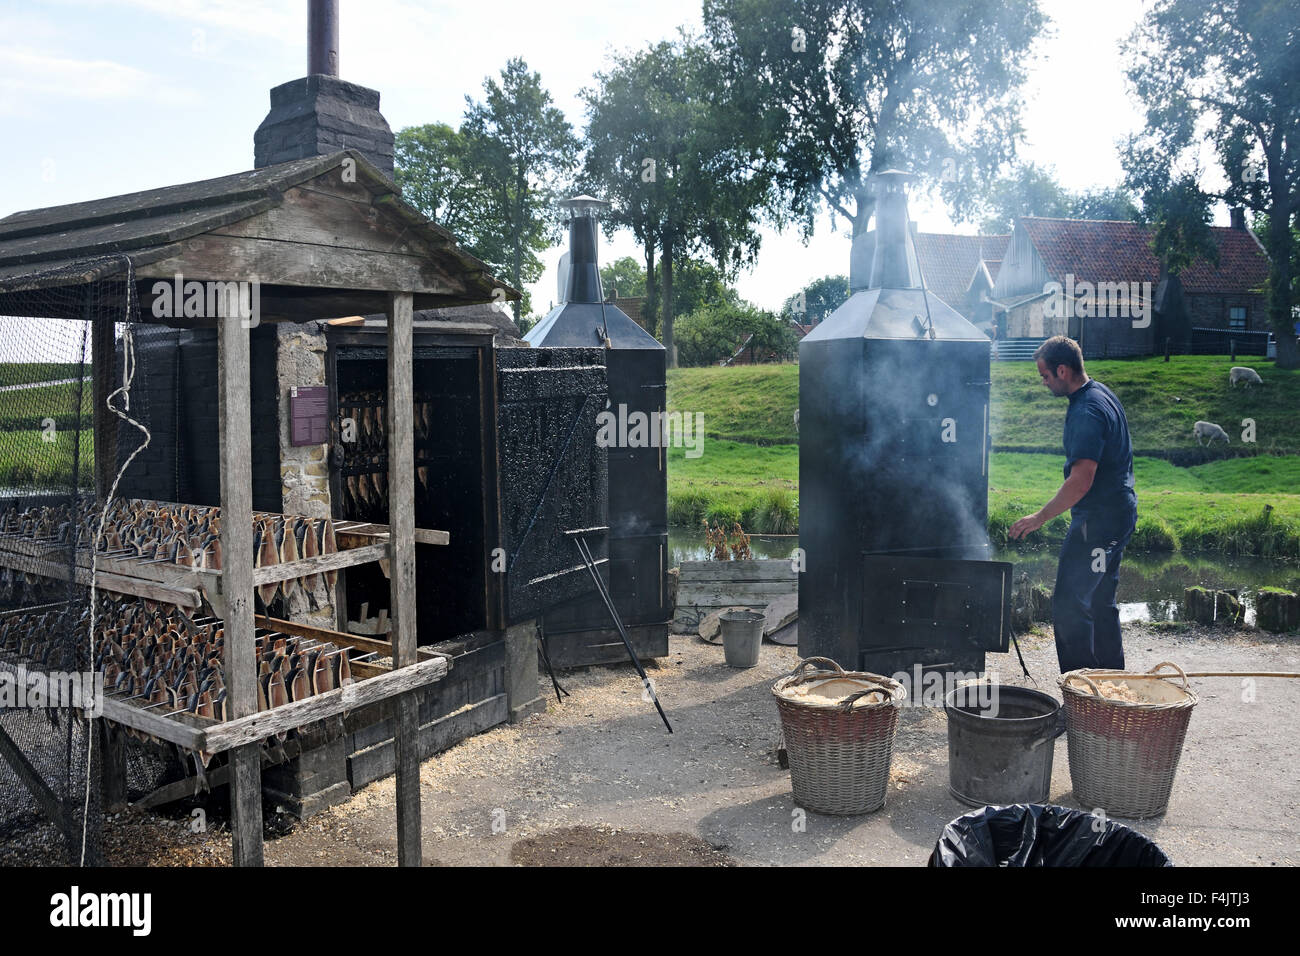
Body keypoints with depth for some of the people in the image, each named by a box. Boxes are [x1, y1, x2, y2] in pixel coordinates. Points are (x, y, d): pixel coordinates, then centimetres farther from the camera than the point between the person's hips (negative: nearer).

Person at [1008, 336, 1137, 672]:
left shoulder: (1087, 411, -21)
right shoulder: (1102, 393, 12)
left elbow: (1081, 481, -27)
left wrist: (1040, 517, -20)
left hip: (1098, 518, -11)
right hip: (1117, 513, 11)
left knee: (1068, 605, -8)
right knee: (1100, 602, 18)